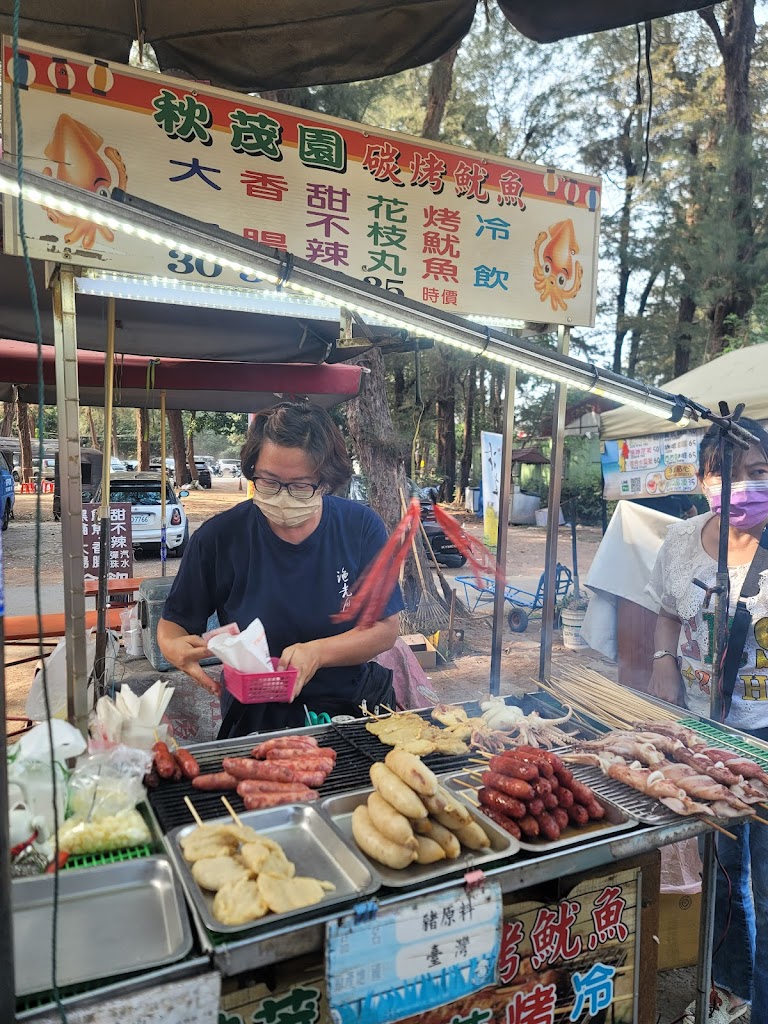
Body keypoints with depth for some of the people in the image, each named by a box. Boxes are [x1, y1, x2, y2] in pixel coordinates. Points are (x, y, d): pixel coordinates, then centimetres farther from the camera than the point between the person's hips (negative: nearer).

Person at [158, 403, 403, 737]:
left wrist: (317, 652, -19)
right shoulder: (218, 538, -5)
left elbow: (386, 628, -2)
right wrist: (174, 647, -18)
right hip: (254, 719, -2)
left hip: (352, 710, 3)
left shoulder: (360, 527, -4)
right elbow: (172, 623, 6)